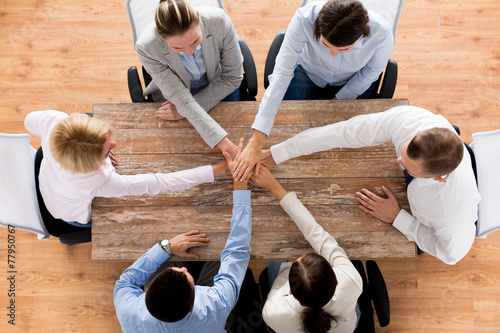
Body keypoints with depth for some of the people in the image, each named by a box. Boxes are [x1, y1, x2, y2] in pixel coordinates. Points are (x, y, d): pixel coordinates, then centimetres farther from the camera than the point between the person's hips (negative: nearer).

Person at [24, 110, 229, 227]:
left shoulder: (53, 120, -38)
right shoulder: (98, 183, -51)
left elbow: (30, 121, -12)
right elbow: (159, 183, -45)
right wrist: (216, 170, -41)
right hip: (75, 214, -4)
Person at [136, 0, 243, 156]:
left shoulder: (219, 21, -34)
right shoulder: (146, 48, -35)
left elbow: (232, 77, -21)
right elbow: (182, 99, -34)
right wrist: (224, 145, -43)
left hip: (219, 89, 1)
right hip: (175, 95, -1)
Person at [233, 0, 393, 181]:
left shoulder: (382, 33, -37)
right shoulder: (305, 18, -40)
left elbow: (370, 73, -15)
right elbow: (282, 74, -41)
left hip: (351, 82, 0)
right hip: (308, 71, 0)